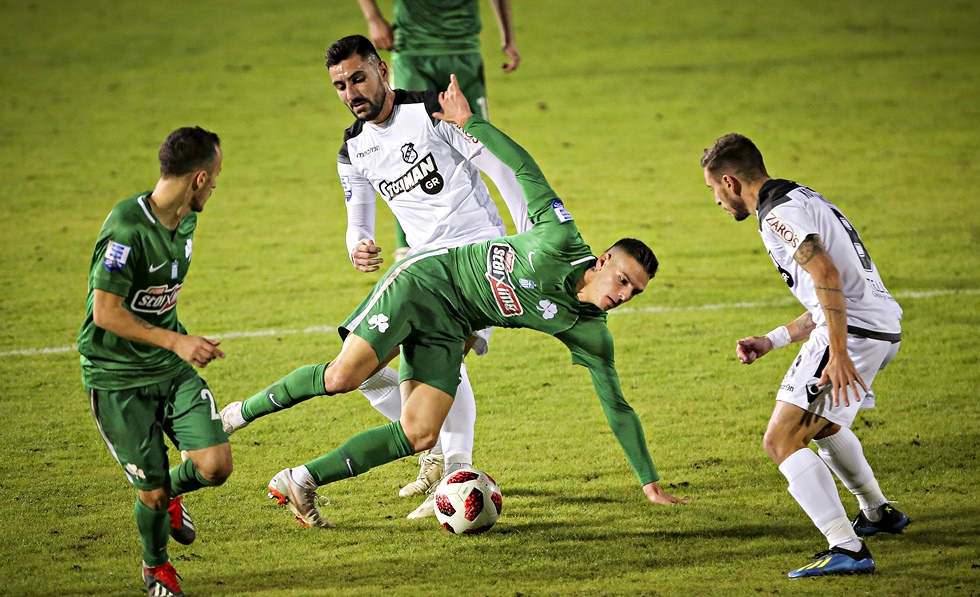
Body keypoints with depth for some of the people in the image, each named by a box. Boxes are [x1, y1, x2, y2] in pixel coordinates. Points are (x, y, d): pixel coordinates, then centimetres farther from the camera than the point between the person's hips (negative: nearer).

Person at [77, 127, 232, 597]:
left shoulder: (185, 220, 4)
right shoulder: (126, 228, -24)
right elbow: (106, 313, -25)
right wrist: (175, 341, -28)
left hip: (172, 367, 7)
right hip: (116, 377, -7)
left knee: (215, 465, -9)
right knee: (152, 491, -3)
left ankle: (171, 493, 26)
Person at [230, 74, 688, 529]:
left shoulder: (589, 334, -3)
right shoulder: (562, 242, -17)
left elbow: (616, 407, 3)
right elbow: (525, 170, -9)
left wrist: (649, 481, 2)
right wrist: (470, 122, -8)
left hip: (449, 329, 5)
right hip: (425, 281, -5)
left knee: (420, 435, -14)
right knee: (344, 376, -21)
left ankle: (303, 481, -5)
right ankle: (243, 412, 2)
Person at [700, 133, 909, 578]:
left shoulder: (779, 211, -11)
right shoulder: (802, 200, 22)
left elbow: (826, 276, -25)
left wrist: (838, 355, -30)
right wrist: (772, 341, 24)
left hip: (853, 331, -11)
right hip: (881, 326, 11)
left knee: (782, 441, -13)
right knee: (820, 424, 35)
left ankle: (847, 550, -21)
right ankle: (878, 513, 51)